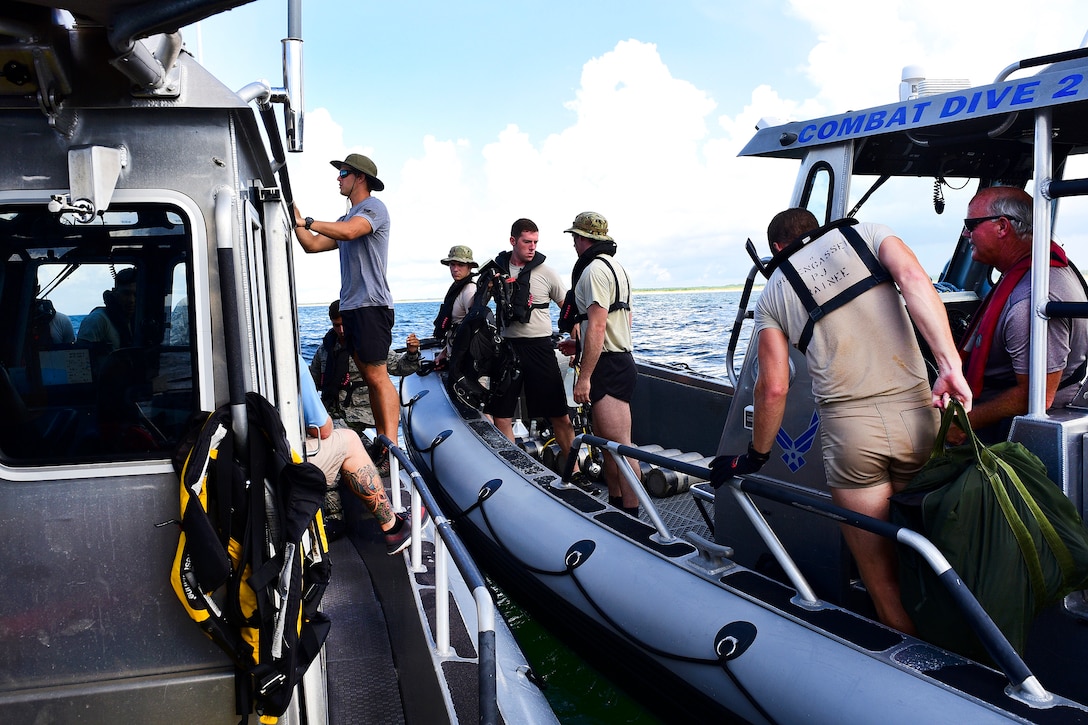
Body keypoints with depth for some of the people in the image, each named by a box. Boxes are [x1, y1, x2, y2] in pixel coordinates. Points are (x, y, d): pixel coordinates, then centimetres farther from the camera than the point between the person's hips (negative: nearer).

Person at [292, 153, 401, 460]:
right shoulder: (348, 217, 24)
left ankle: (391, 447, -17)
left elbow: (349, 231, -24)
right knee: (370, 377, 7)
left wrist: (306, 221, -20)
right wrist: (296, 218, 13)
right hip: (350, 307, 9)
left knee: (378, 377, -14)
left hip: (371, 305, -9)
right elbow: (313, 245, 22)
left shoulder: (373, 207, -4)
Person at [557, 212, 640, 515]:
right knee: (605, 441, 17)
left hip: (608, 367, -11)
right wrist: (579, 344, 25)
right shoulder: (616, 266, 19)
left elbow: (597, 325, -22)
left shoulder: (594, 269, -14)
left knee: (620, 446, -9)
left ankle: (632, 519, -6)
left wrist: (584, 377, -21)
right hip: (620, 360, 11)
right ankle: (616, 505, 26)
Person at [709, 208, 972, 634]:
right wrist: (950, 365, -14)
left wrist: (755, 457, 20)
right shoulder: (866, 234, 15)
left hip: (849, 429, -2)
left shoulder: (772, 294, 13)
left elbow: (774, 388, 8)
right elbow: (912, 277, -7)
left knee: (882, 584, 10)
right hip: (916, 413, 2)